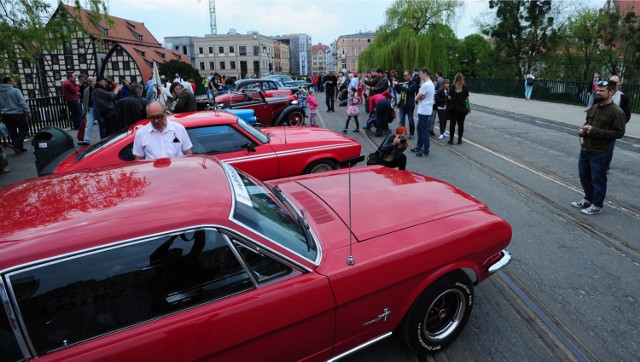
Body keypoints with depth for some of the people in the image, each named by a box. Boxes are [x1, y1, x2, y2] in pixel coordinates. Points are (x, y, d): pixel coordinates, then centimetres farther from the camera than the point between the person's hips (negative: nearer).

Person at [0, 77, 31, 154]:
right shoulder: (15, 91, -10)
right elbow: (22, 102, -19)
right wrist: (28, 112, -16)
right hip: (17, 114, -6)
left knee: (13, 133, 11)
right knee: (24, 130, 7)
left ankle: (19, 148, 15)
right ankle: (15, 144, -11)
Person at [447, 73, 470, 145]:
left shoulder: (453, 87, -6)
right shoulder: (465, 87, -3)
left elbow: (449, 97, -8)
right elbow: (467, 98, -2)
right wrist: (468, 108, 6)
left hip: (453, 108, -1)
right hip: (462, 108, 1)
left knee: (452, 123, 4)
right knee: (461, 124, 7)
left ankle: (451, 140, 5)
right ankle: (459, 140, 12)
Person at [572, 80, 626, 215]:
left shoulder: (616, 112, -15)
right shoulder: (593, 108, 8)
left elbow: (619, 133, -18)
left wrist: (595, 131, -24)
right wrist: (582, 130, 0)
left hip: (601, 153, -7)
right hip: (585, 149, 8)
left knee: (598, 180, 4)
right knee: (584, 176, 19)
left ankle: (597, 205, 19)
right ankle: (588, 199, 38)